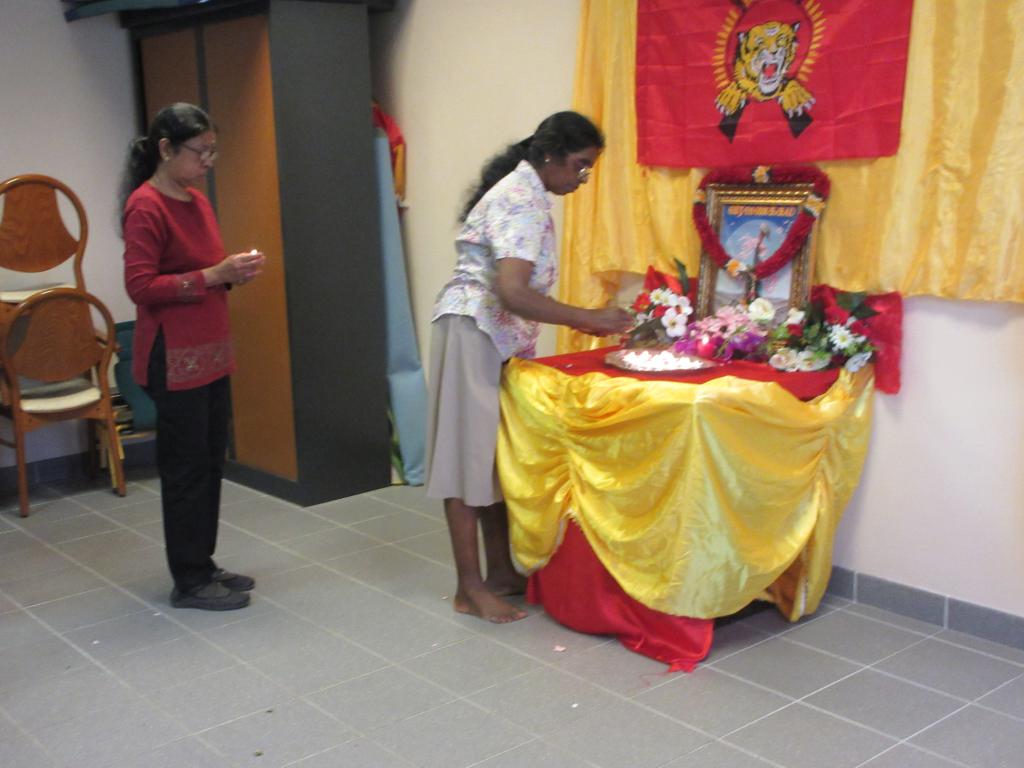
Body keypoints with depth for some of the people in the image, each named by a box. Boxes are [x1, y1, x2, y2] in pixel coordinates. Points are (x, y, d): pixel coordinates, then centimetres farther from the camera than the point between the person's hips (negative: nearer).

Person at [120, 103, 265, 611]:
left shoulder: (197, 201, 12)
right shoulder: (145, 207, -13)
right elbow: (140, 286, -18)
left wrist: (233, 273, 1)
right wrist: (212, 276, -22)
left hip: (211, 353, 8)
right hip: (174, 359, -8)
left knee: (210, 463, 13)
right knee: (185, 468, 0)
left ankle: (203, 566, 25)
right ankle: (189, 582, 11)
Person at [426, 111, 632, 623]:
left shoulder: (522, 192, 14)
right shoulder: (524, 202, -18)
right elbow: (513, 294, -29)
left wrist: (580, 322, 11)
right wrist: (588, 318, -22)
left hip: (496, 338, 10)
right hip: (473, 334, -10)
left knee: (496, 453, 12)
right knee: (471, 454, -5)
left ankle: (500, 571, 20)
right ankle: (470, 589, 2)